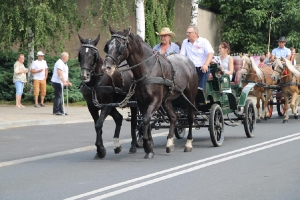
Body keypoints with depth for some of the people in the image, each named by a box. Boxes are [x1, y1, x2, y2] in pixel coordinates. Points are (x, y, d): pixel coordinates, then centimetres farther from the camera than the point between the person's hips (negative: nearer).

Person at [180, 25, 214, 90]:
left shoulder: (204, 41, 3)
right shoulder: (185, 42, 13)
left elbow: (210, 54, -9)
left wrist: (206, 65, -26)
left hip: (203, 69, -2)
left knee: (200, 88, -15)